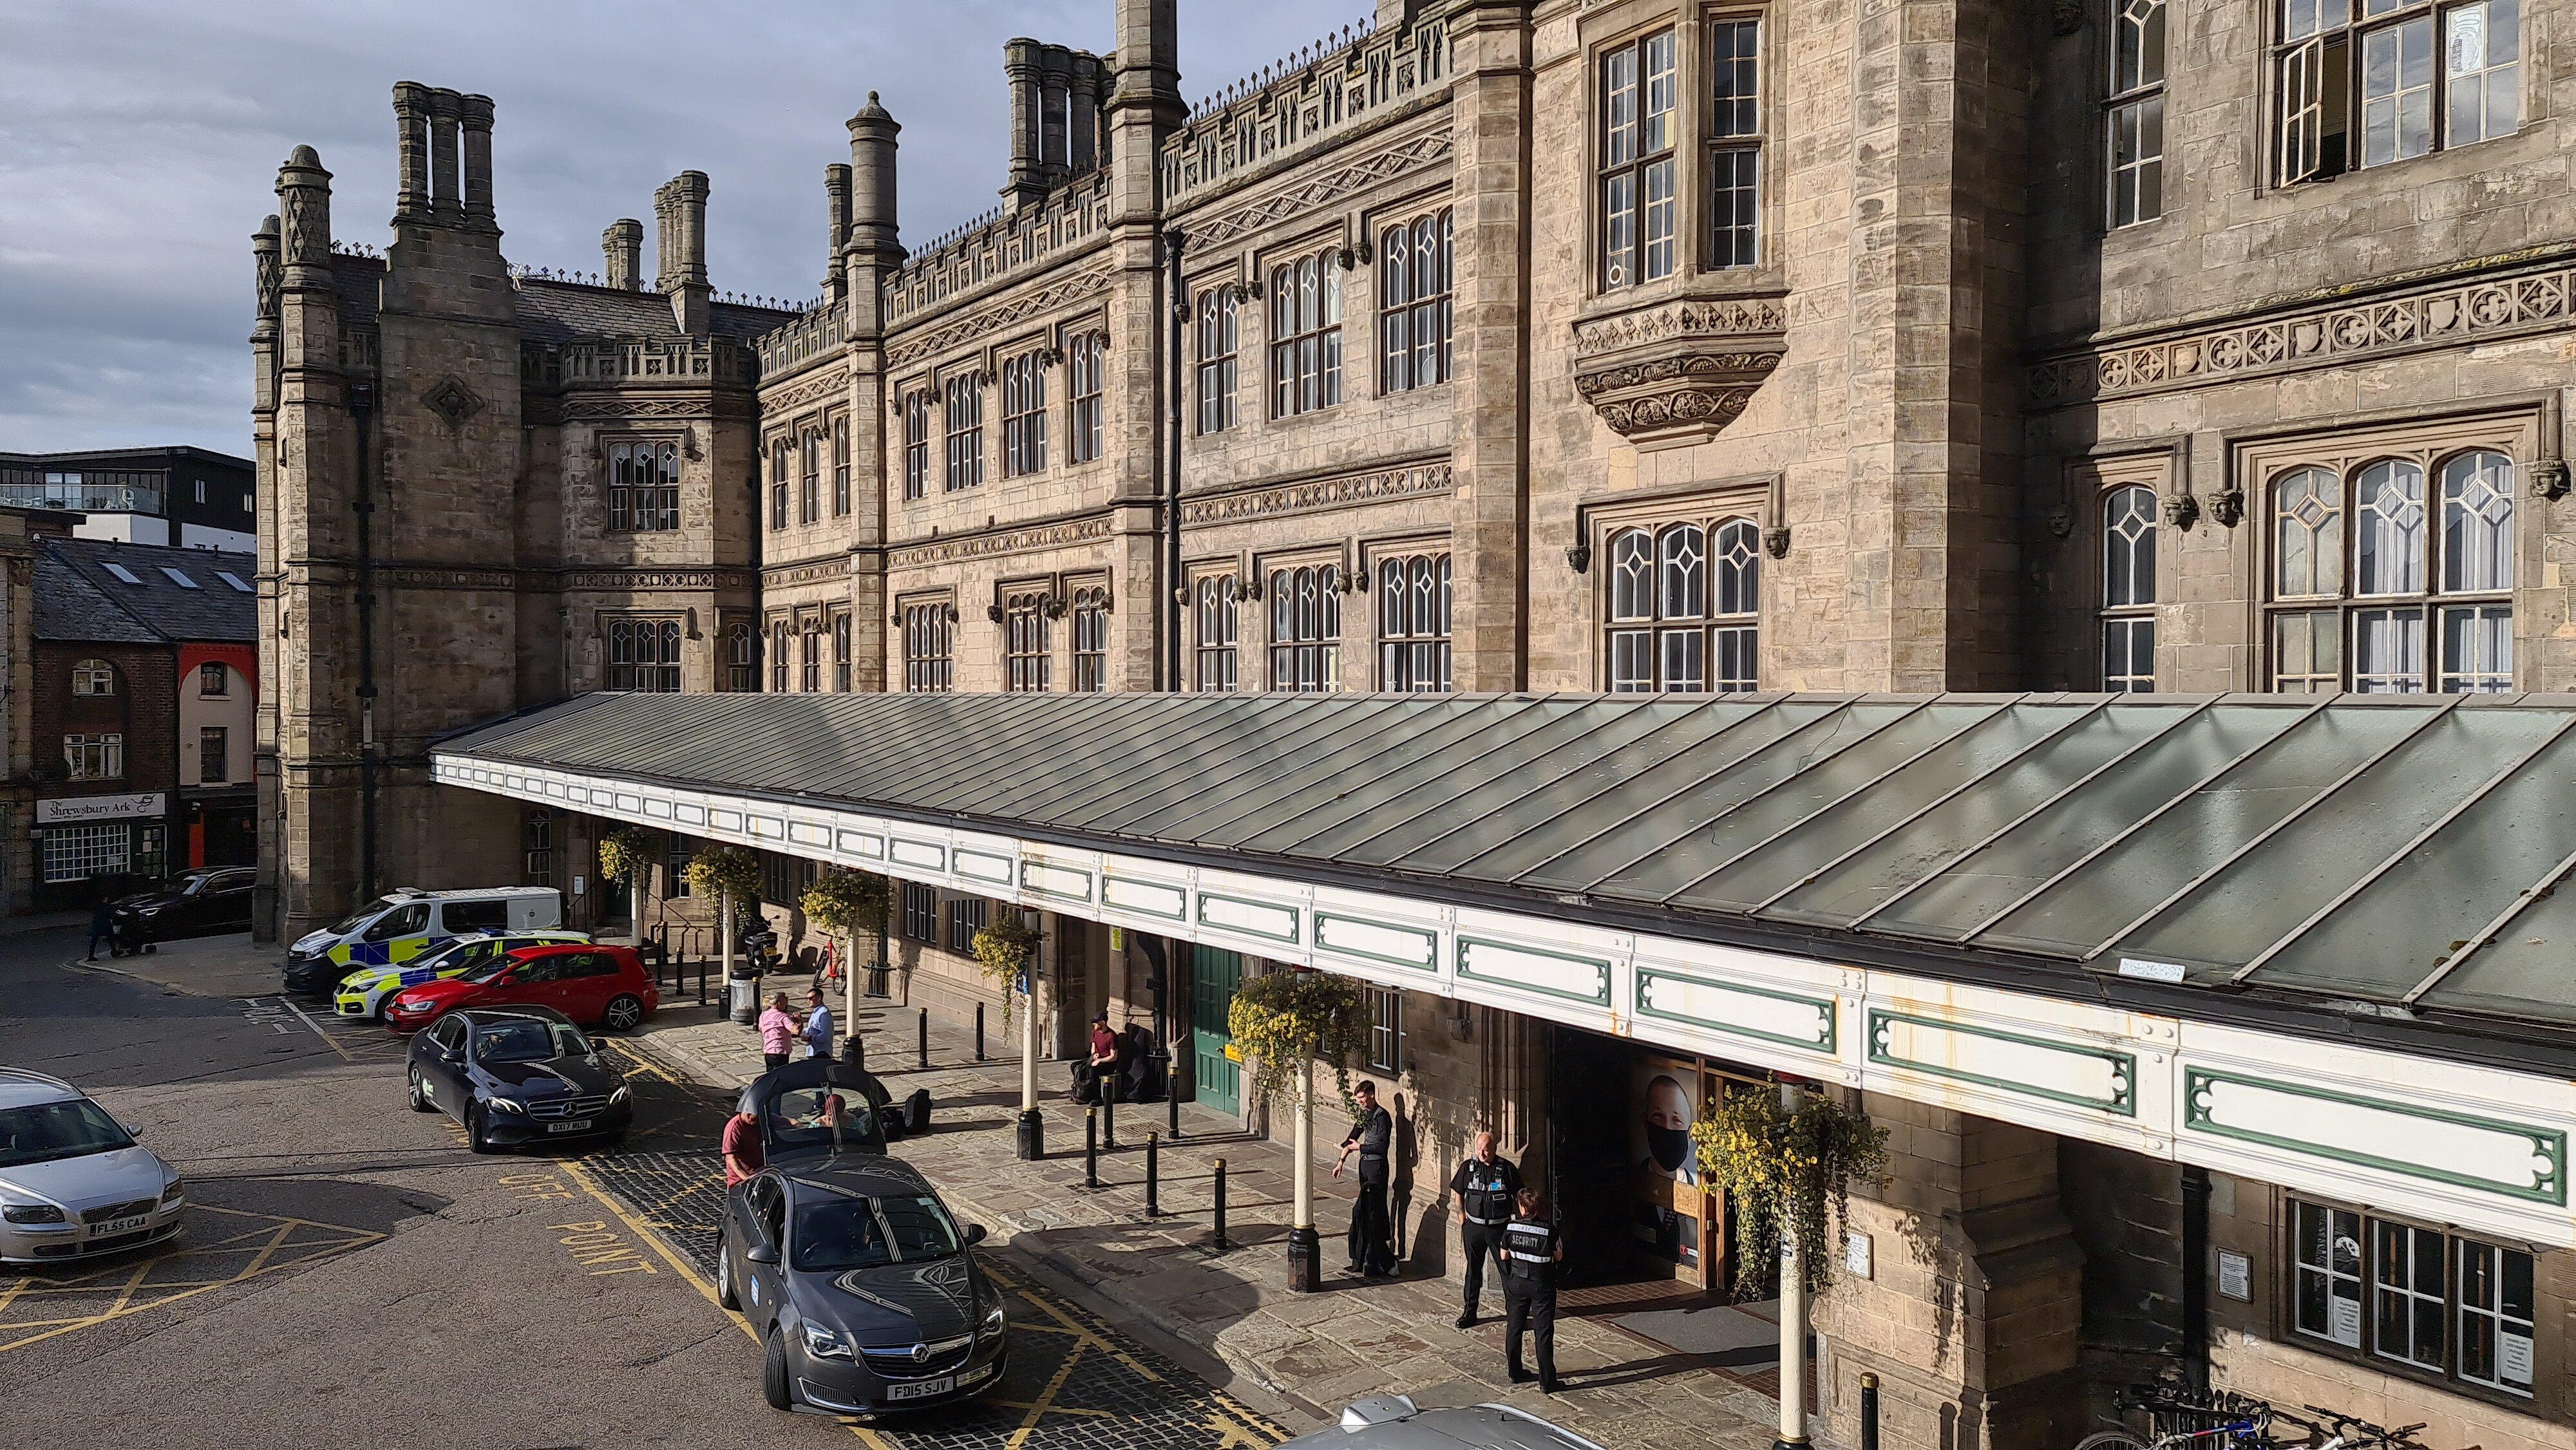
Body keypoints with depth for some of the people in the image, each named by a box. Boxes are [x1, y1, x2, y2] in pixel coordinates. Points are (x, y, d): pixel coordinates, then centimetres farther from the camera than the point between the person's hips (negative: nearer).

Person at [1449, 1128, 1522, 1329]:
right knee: (1473, 1269, 11)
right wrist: (1462, 1217, 6)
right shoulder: (1467, 1167, -1)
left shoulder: (1507, 1168, -6)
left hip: (1500, 1227, -2)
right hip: (1474, 1227, 2)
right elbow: (1457, 1192, 11)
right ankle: (1470, 1312, 20)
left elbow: (1519, 1197, 2)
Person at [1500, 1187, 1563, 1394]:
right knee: (1543, 1333, 4)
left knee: (1514, 1329, 18)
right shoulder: (1549, 1229, -18)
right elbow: (1558, 1257, -6)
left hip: (1517, 1283, 2)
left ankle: (1515, 1373, 28)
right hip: (1542, 1285, -2)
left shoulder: (1511, 1227, -10)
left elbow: (1504, 1256, 2)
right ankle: (1547, 1382, 6)